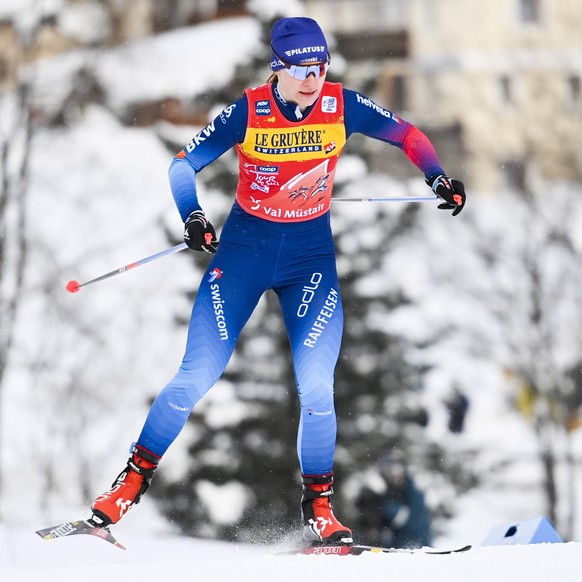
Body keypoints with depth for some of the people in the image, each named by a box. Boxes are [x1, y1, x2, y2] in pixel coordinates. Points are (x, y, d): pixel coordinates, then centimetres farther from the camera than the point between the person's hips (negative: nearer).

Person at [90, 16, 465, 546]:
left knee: (316, 386, -12)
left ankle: (318, 506, 4)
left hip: (312, 254, 1)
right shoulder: (248, 112, -13)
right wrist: (193, 216, -27)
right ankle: (135, 478, 11)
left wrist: (438, 178, -10)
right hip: (245, 249, -1)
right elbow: (184, 164, -9)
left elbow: (404, 134, 5)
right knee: (197, 377, -6)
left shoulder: (341, 106, -9)